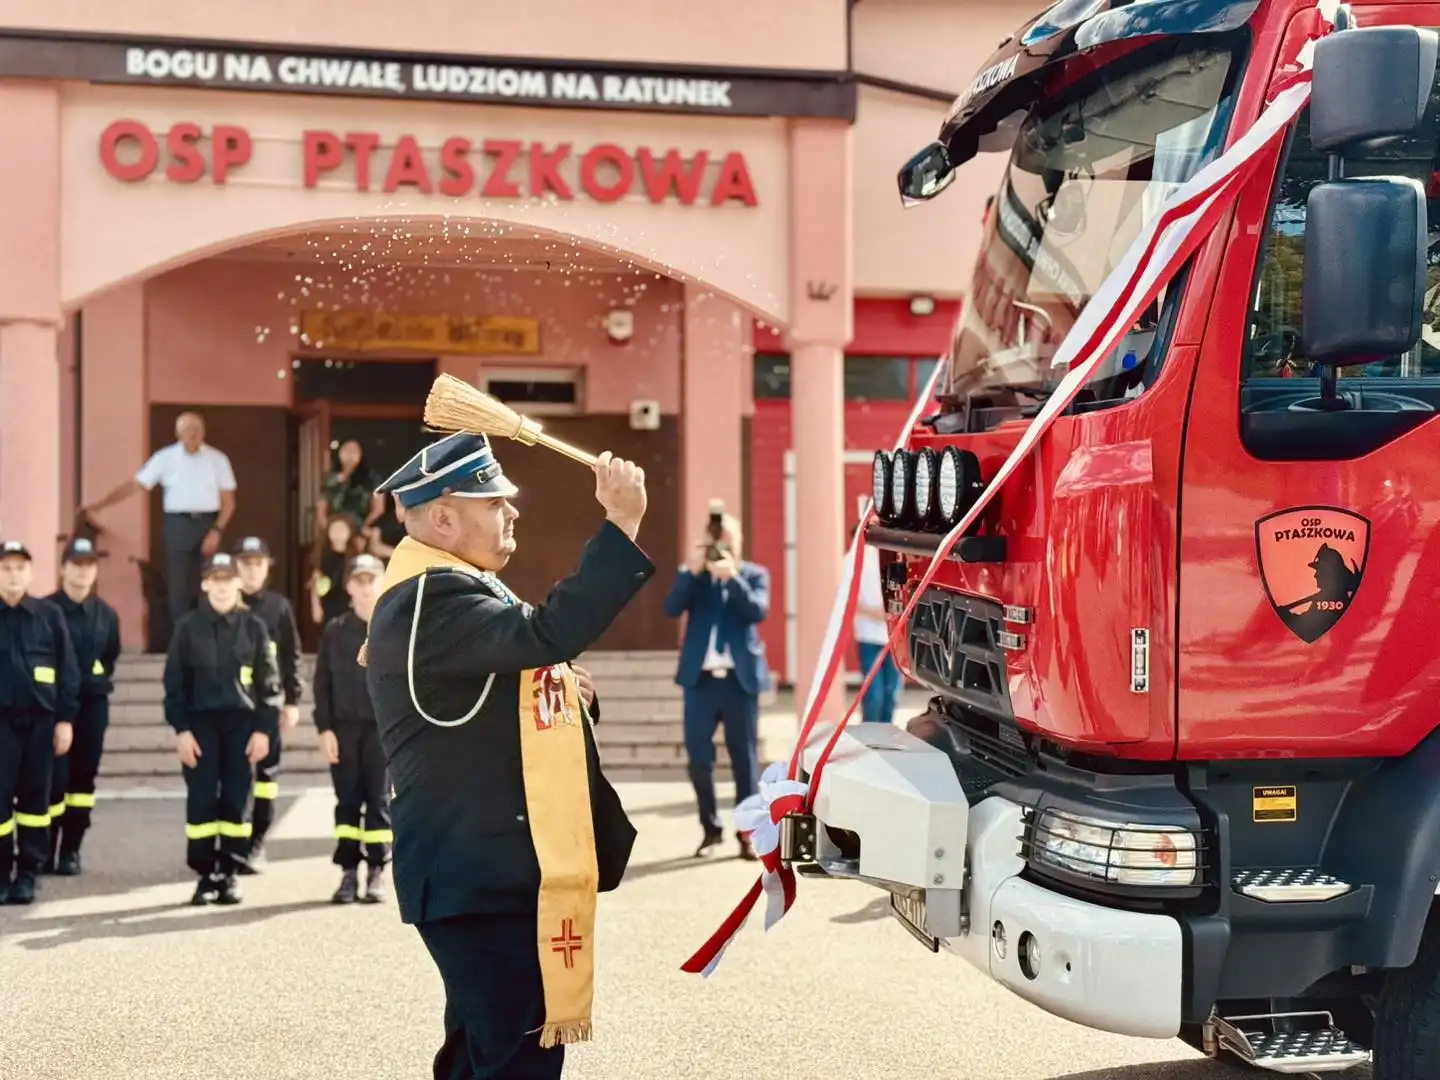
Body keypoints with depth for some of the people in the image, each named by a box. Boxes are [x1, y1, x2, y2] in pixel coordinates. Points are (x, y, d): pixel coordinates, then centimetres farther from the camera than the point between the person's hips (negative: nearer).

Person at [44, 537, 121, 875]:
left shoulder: (106, 614, 6)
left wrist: (99, 681, 8)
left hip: (93, 704, 4)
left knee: (83, 777, 7)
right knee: (55, 778, -7)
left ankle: (71, 850, 15)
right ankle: (46, 851, 2)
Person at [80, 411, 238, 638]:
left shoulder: (217, 459, 2)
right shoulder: (165, 458, 0)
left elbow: (228, 501, 4)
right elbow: (135, 484, -1)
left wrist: (216, 531, -8)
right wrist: (100, 504, -8)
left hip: (208, 524, 1)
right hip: (179, 524, 0)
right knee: (178, 585, -2)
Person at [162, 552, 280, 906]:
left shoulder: (253, 626, 4)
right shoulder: (188, 626, 3)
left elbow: (268, 682, 5)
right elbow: (174, 682, 2)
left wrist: (264, 729, -3)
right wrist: (181, 730, -6)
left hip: (241, 722, 1)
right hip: (201, 722, 0)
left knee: (236, 800, 0)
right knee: (201, 799, -3)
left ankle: (229, 873, 9)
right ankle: (205, 875, 5)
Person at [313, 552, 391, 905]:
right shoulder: (334, 631, 7)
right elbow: (323, 682, 6)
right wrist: (325, 728, -1)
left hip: (383, 726, -2)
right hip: (344, 726, 2)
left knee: (379, 800, 1)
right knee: (347, 800, 4)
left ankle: (377, 872, 7)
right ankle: (349, 872, 9)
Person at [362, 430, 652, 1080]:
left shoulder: (446, 590, 17)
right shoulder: (432, 600, -18)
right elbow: (548, 634, -34)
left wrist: (564, 692, 6)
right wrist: (621, 524, -31)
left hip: (487, 867, 11)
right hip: (481, 874, -11)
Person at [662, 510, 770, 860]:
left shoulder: (754, 574, 5)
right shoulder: (693, 575, 9)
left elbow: (758, 611, -13)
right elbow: (671, 608, -7)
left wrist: (732, 577, -22)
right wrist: (692, 571, -16)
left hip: (740, 678, -2)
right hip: (701, 678, 2)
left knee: (744, 757, 2)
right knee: (698, 756, 3)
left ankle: (747, 831, 8)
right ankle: (710, 827, 17)